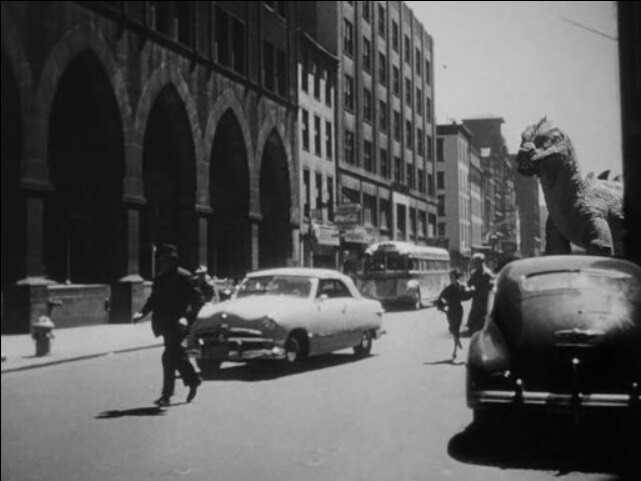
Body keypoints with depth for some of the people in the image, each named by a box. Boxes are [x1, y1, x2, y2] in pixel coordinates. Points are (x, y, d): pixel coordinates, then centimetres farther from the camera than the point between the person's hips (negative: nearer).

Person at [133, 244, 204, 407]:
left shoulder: (183, 277, -11)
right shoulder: (159, 278, 10)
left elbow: (198, 300, -15)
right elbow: (154, 299, 18)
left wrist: (188, 318, -28)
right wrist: (142, 312, 0)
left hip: (177, 324, -7)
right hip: (165, 324, 7)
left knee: (169, 356, -12)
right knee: (177, 355, 16)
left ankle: (166, 396, -7)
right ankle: (193, 382, 34)